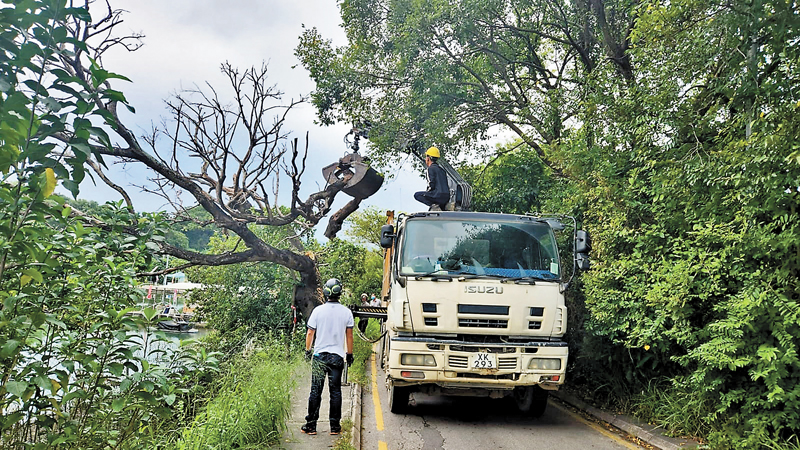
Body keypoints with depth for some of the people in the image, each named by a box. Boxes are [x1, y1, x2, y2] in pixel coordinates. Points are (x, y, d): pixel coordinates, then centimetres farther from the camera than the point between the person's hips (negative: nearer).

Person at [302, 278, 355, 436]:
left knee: (315, 391, 5)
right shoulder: (346, 312, -2)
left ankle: (311, 426, 9)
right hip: (338, 356, 1)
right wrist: (350, 354, 15)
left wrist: (308, 350, 15)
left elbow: (310, 333, 1)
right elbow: (349, 336, 4)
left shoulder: (318, 310, -4)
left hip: (319, 356, 0)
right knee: (335, 391, 6)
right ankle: (335, 426, 10)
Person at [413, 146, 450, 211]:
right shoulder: (441, 169, 23)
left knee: (417, 195, 1)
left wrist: (427, 192, 5)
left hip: (439, 195, -9)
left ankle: (433, 205, -16)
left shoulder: (431, 168, -4)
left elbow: (432, 185, -13)